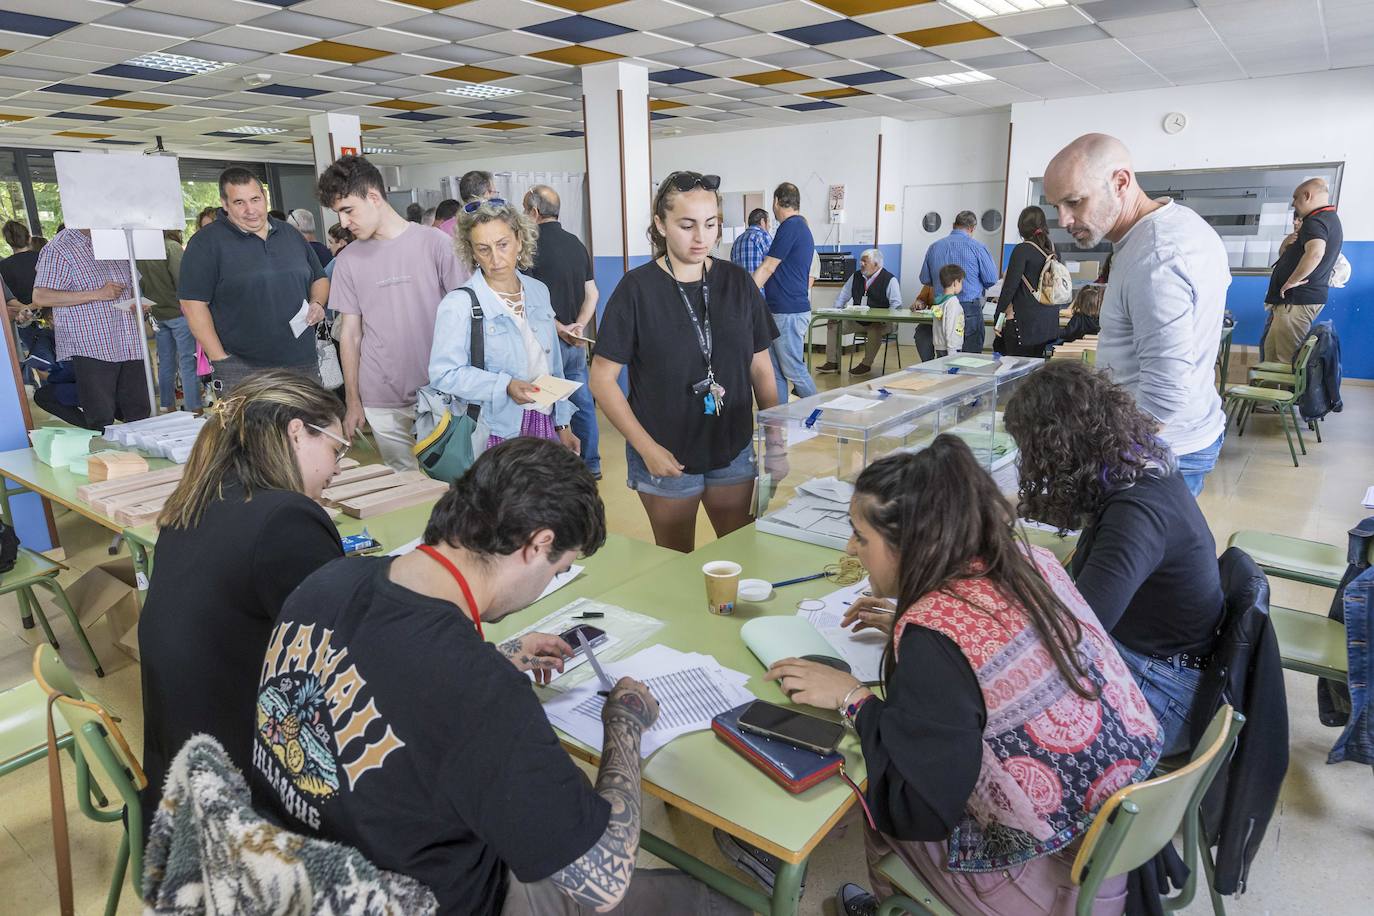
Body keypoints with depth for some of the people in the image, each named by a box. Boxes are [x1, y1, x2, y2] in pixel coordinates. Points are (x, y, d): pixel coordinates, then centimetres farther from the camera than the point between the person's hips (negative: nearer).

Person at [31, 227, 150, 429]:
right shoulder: (58, 249, -6)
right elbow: (40, 298, -14)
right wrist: (97, 294, -18)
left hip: (130, 347, 6)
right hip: (91, 350, -6)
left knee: (140, 418, 6)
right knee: (101, 423, -3)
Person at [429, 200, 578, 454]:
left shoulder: (538, 292, 9)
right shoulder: (458, 304, -10)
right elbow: (444, 373, -15)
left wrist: (562, 425, 14)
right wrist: (505, 386, -25)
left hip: (545, 427, 5)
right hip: (496, 433, -5)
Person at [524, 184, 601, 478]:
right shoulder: (577, 244, 9)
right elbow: (592, 293, 7)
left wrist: (559, 328, -13)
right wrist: (578, 326, -4)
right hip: (577, 341, 7)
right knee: (583, 403, 13)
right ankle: (591, 465, 22)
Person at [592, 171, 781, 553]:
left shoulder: (738, 283, -1)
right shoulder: (637, 289, -11)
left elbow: (761, 368, 5)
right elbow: (603, 378, -10)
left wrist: (776, 441, 0)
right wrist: (646, 447, -16)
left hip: (734, 451, 3)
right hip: (666, 457, -3)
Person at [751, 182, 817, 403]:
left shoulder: (789, 227, -13)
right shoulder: (802, 228, 17)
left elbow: (766, 269, -13)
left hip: (789, 312, -10)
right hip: (780, 311, 10)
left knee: (794, 369, -2)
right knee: (775, 371, 11)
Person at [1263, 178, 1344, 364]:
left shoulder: (1315, 221, -15)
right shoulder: (1332, 219, 20)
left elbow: (1315, 253, -35)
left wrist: (1292, 281, -26)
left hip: (1297, 300, -11)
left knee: (1286, 360, -10)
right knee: (1271, 350, 17)